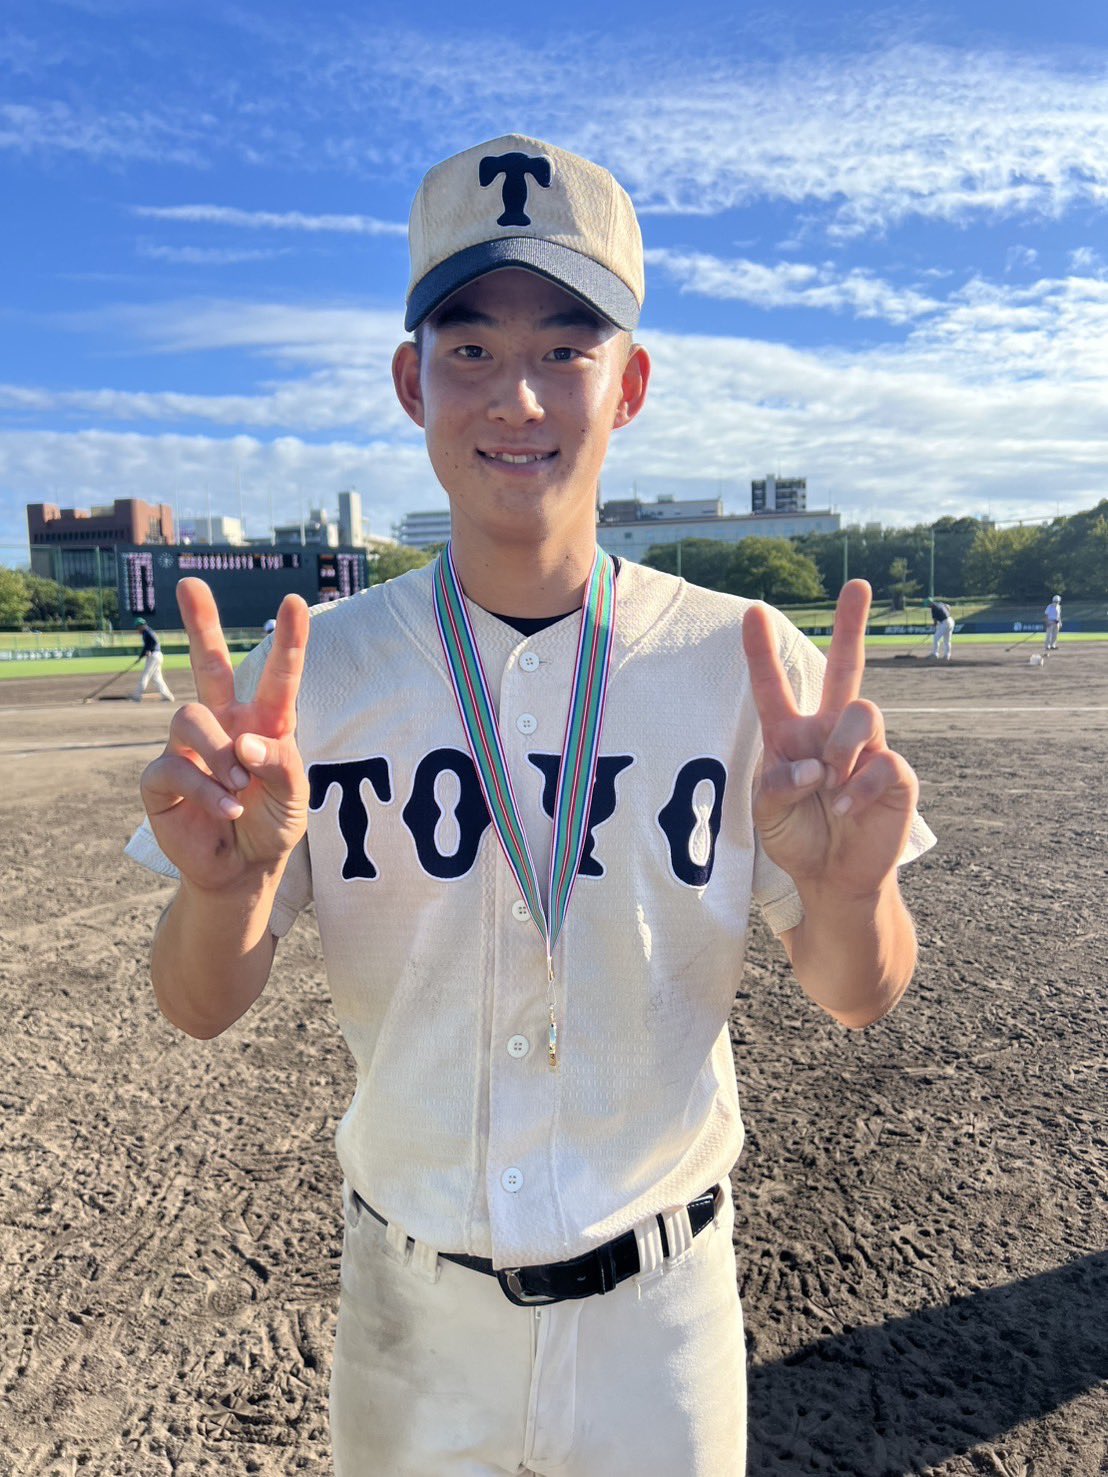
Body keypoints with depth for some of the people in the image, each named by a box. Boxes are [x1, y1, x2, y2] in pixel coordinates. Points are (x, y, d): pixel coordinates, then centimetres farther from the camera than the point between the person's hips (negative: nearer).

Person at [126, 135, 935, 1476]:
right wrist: (228, 885, -30)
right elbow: (200, 1011, -8)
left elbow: (858, 1000, -8)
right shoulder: (317, 672, -11)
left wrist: (850, 890, -31)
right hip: (410, 1306, 1)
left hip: (659, 1311, 0)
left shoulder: (752, 666, -13)